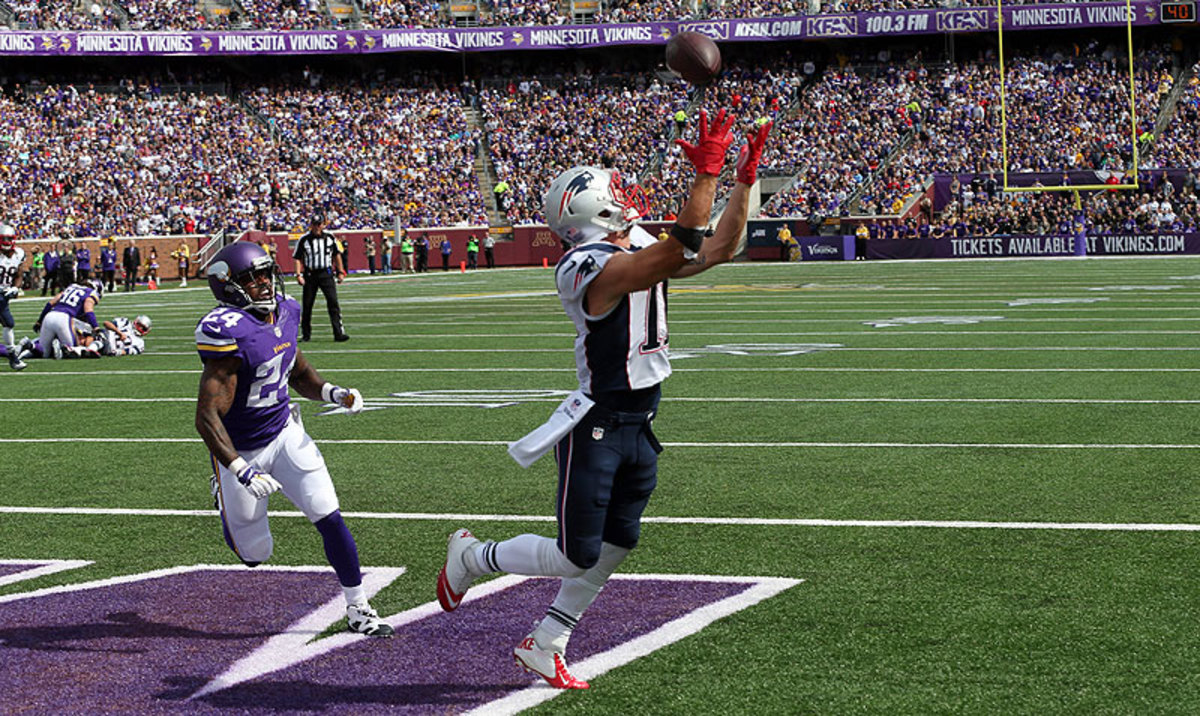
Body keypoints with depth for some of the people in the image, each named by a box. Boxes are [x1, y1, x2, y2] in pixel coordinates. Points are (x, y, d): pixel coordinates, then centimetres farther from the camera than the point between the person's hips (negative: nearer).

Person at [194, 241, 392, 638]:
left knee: (330, 519, -7)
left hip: (286, 434, 5)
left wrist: (334, 393, -5)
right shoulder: (228, 331, -27)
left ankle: (358, 608, 8)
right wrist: (242, 472, -36)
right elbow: (207, 417, -29)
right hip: (242, 451, -5)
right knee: (255, 554, 8)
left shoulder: (284, 313, -3)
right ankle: (224, 499, 41)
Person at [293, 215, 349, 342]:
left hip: (326, 273, 0)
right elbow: (298, 258, 1)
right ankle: (305, 334, 18)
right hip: (310, 275, 0)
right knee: (307, 305, 5)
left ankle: (339, 333, -13)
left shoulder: (329, 237, 4)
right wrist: (299, 275, -9)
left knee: (333, 302, -11)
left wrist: (340, 272, 13)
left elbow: (336, 255, 15)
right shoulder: (304, 240, -2)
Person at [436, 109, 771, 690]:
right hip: (597, 426, -9)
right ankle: (472, 556, 22)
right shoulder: (590, 267, -22)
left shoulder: (640, 249, 6)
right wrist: (706, 174, -33)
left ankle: (542, 646, 25)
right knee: (575, 557, -1)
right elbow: (681, 252, -33)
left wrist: (745, 180, 6)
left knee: (613, 548, 13)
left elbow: (719, 249, 14)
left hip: (639, 424, 9)